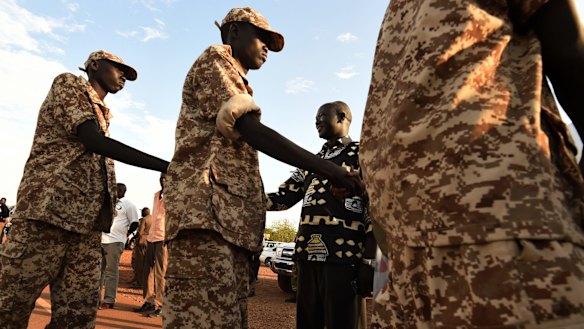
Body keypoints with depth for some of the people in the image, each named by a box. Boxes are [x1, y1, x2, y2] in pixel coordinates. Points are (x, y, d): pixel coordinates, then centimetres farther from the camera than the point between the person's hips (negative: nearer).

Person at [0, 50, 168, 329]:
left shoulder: (103, 115, 27)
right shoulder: (68, 83, 4)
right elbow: (93, 141, -12)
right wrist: (166, 166, -18)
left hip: (87, 219, 7)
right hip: (48, 208, -7)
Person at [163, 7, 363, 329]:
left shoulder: (237, 86, 33)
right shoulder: (214, 59, 6)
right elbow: (249, 130, -11)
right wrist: (326, 168, -14)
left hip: (231, 217, 10)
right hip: (206, 207, -9)